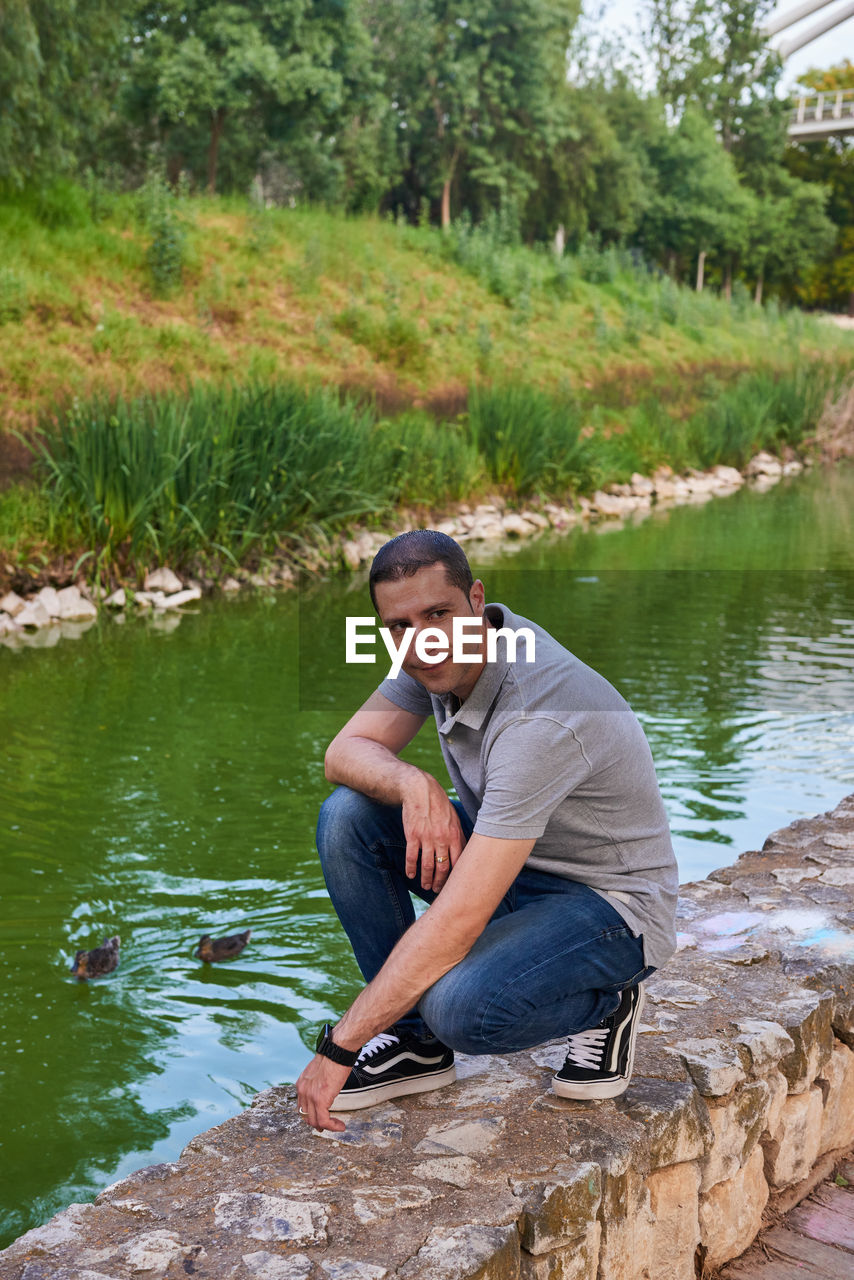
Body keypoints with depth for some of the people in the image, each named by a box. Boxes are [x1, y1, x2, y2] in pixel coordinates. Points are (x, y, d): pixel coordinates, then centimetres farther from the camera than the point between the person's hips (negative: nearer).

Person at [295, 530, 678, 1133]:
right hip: (514, 861, 8)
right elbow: (347, 751, -4)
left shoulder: (540, 715, -35)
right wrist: (412, 783, -29)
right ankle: (415, 1040, 0)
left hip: (611, 907, -8)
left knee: (459, 1008, -34)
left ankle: (603, 1004, -1)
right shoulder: (451, 649, -9)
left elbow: (459, 919, -36)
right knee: (347, 817, -12)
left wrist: (338, 1048, -32)